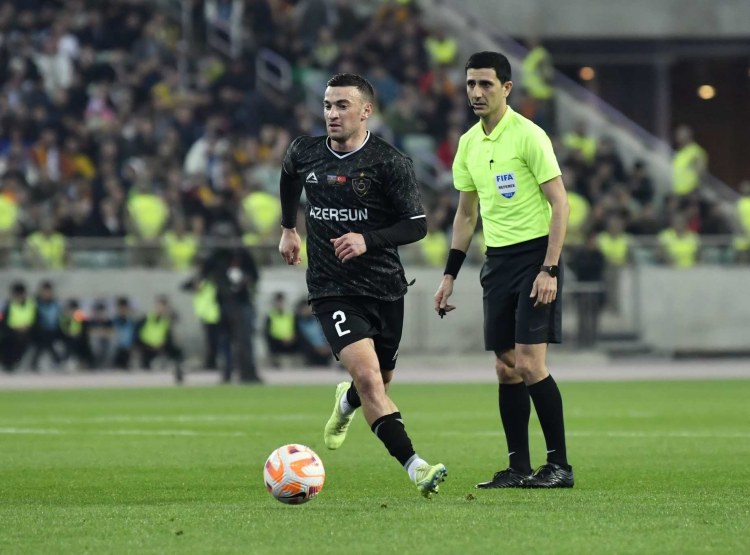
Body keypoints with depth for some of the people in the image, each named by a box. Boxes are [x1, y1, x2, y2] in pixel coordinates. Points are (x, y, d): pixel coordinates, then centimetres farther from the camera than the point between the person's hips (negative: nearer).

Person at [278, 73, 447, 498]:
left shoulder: (391, 163, -9)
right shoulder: (305, 153, 2)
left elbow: (417, 224, -10)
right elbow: (289, 178, 27)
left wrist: (368, 239, -24)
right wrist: (288, 229, 32)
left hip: (385, 289, 0)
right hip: (332, 291, 0)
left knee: (378, 383, 16)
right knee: (368, 377, -21)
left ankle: (346, 403, 54)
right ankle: (415, 466, -27)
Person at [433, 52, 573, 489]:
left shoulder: (528, 136, -11)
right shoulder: (468, 144, 10)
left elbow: (560, 203, -13)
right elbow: (467, 214, 20)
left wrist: (549, 269, -19)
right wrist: (450, 276, 16)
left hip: (535, 254, -7)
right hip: (497, 260, 7)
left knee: (530, 365, -13)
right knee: (506, 368, 5)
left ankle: (560, 465, -5)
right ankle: (519, 467, 9)